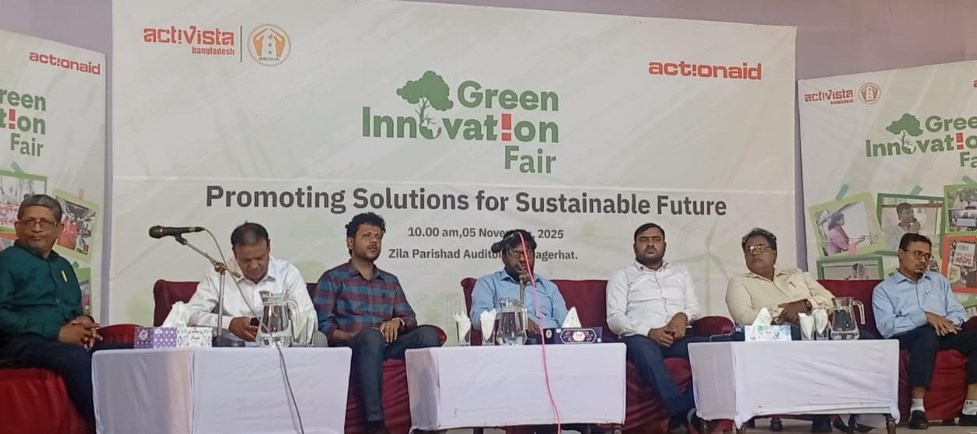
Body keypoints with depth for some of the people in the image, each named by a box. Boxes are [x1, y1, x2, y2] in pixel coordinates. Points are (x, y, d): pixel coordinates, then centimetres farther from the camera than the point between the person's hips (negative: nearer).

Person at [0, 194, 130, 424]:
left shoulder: (63, 265, 27)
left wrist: (85, 321, 4)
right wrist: (56, 333, -13)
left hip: (69, 342, 6)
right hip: (23, 343, -6)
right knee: (77, 358, -40)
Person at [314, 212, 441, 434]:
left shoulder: (391, 281, 26)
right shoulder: (332, 279, 11)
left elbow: (411, 319, 19)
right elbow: (322, 325, -1)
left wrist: (397, 322, -4)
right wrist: (352, 337, -16)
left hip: (387, 347, 4)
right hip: (350, 348, -4)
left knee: (428, 334, -24)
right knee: (371, 336, -39)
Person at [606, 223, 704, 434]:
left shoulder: (681, 273, 29)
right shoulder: (622, 276, 17)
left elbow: (696, 308, 22)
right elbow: (614, 318, 4)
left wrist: (684, 315, -4)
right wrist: (649, 332, -12)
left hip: (678, 338, 3)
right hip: (641, 338, -3)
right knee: (642, 347, -41)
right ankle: (684, 411, -51)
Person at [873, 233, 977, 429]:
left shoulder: (939, 280, 27)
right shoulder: (883, 289, 10)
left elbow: (959, 312, 18)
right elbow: (886, 327, -6)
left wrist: (947, 322, -7)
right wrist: (926, 317, -15)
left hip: (944, 335, 5)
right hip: (906, 339, -4)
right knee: (928, 332, -39)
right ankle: (917, 408, -39)